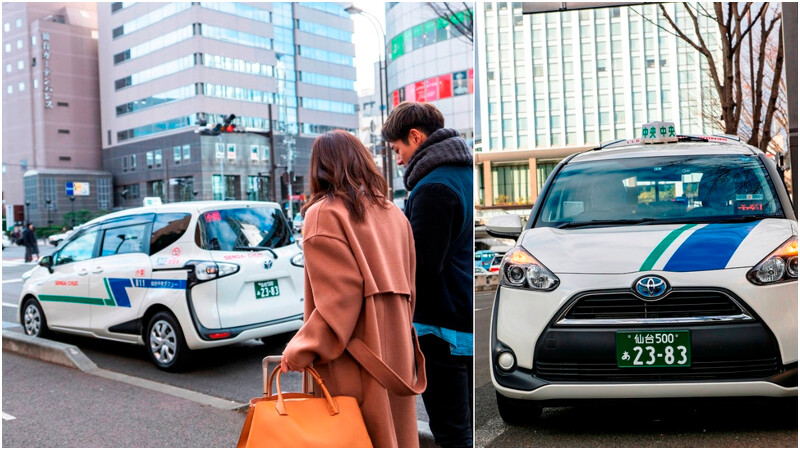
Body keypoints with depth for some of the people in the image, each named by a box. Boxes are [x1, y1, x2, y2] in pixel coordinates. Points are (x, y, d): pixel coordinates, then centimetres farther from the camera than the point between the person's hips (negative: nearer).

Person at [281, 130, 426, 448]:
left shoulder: (323, 214, -9)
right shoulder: (393, 213, 9)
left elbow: (339, 294, -18)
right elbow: (407, 288, 10)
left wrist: (301, 350, -13)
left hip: (354, 361, -6)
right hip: (396, 350, 6)